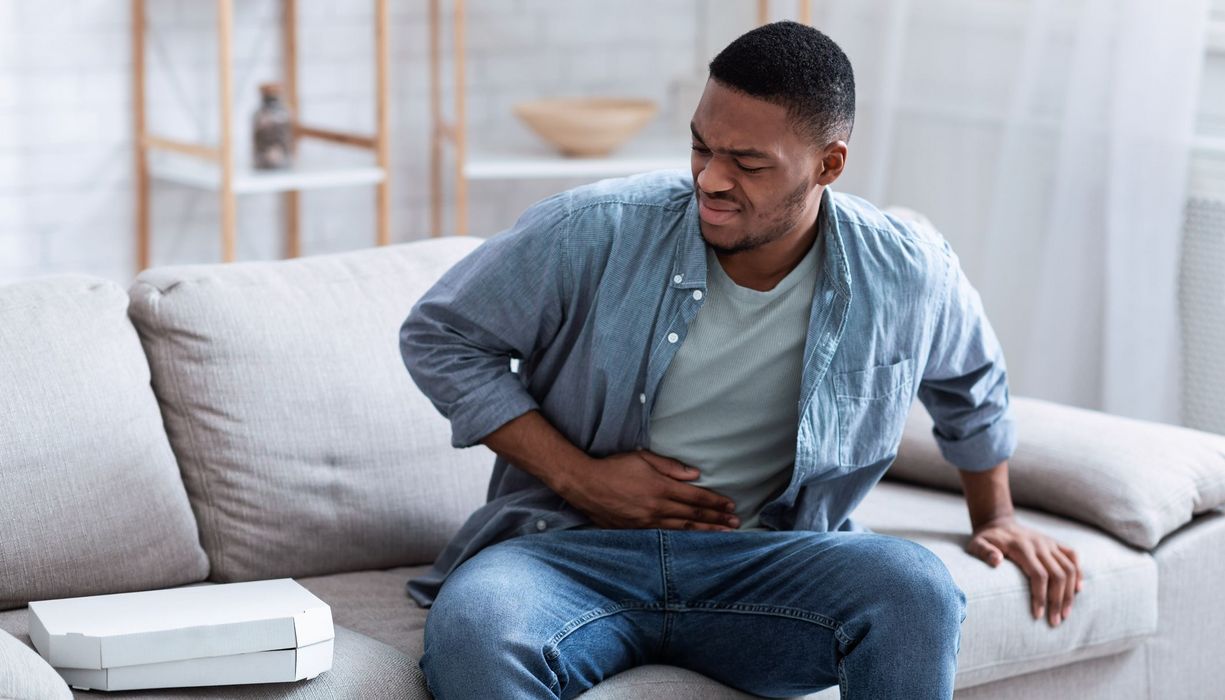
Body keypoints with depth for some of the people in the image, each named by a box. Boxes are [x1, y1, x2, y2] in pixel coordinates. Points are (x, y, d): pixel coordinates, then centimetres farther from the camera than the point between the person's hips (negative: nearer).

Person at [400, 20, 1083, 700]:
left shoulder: (908, 276, -1)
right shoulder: (595, 233, -9)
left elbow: (973, 379, 23)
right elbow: (440, 338, 2)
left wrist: (995, 516, 33)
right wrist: (578, 476, -6)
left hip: (767, 564, 2)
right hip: (577, 550, -1)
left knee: (914, 588, -31)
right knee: (472, 627, -37)